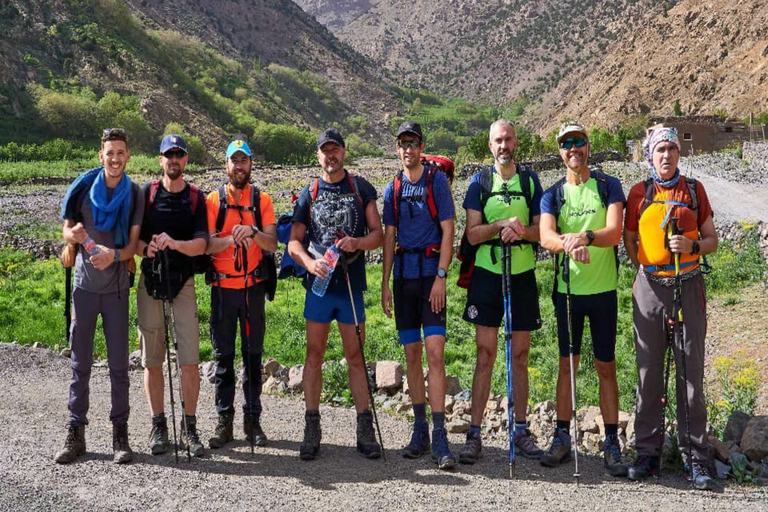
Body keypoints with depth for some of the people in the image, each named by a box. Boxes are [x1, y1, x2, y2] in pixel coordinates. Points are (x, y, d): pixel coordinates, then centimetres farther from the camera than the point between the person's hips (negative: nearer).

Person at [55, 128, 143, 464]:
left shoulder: (134, 194, 0)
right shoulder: (84, 187, 1)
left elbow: (134, 243, -3)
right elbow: (66, 230, 6)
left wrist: (115, 254, -24)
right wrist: (74, 235, -17)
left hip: (116, 287, -1)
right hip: (84, 284, 1)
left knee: (118, 363, 4)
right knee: (80, 362, 6)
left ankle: (120, 434, 12)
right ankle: (75, 433, 14)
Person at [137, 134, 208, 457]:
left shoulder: (196, 198, 5)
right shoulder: (147, 193, 6)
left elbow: (202, 244, -5)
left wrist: (175, 244, -24)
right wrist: (145, 247, -17)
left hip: (183, 282, -1)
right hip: (150, 282, 1)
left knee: (190, 361, -5)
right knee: (152, 360, 5)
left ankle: (189, 427, 8)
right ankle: (158, 426, 18)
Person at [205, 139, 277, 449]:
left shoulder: (262, 200, 4)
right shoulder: (213, 200, 3)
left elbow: (272, 244, -5)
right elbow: (207, 245, -6)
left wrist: (252, 232, -25)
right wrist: (231, 239, -24)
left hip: (253, 287, 0)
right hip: (222, 287, 0)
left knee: (253, 354, 5)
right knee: (223, 355, 4)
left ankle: (253, 420, 13)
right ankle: (224, 421, 11)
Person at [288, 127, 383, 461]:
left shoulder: (361, 189, 7)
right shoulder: (309, 194, 9)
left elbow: (378, 233, 5)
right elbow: (294, 241, 5)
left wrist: (358, 242, -16)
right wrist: (309, 262, -15)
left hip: (351, 285, -1)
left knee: (356, 357, 4)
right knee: (314, 355, 3)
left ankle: (365, 429, 11)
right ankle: (312, 429, 11)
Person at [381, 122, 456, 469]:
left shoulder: (437, 179, -1)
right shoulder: (393, 188, 12)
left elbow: (448, 231, -5)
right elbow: (389, 238, 14)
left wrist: (441, 276, -13)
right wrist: (385, 284, 8)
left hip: (431, 273, -4)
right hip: (403, 275, 5)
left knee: (434, 352, -12)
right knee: (412, 355, 7)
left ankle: (439, 436, -10)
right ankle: (420, 430, 16)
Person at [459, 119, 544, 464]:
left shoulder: (530, 180, 7)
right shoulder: (480, 181, 4)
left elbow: (541, 231, 4)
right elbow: (472, 234, -4)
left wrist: (522, 230, -17)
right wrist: (503, 224, -20)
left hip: (522, 274, 1)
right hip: (487, 272, -1)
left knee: (520, 356, 8)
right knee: (485, 355, -1)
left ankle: (521, 430, 17)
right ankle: (474, 433, 4)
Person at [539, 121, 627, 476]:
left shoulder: (609, 186, 2)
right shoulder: (552, 195, 5)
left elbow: (615, 233, -12)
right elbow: (545, 237, -12)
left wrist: (586, 237, -31)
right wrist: (568, 244, -34)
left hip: (603, 289, -1)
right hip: (567, 289, 2)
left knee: (606, 367, 5)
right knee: (567, 364, 9)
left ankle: (612, 444, 12)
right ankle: (562, 438, 19)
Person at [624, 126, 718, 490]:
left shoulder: (694, 189, 9)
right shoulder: (639, 193, 8)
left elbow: (712, 240, 11)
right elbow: (629, 240, 15)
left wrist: (692, 246, -9)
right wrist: (644, 265, 0)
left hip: (688, 286, 0)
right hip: (649, 287, 0)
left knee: (691, 372, 0)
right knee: (648, 371, 3)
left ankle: (696, 457, 8)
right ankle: (648, 452, 13)